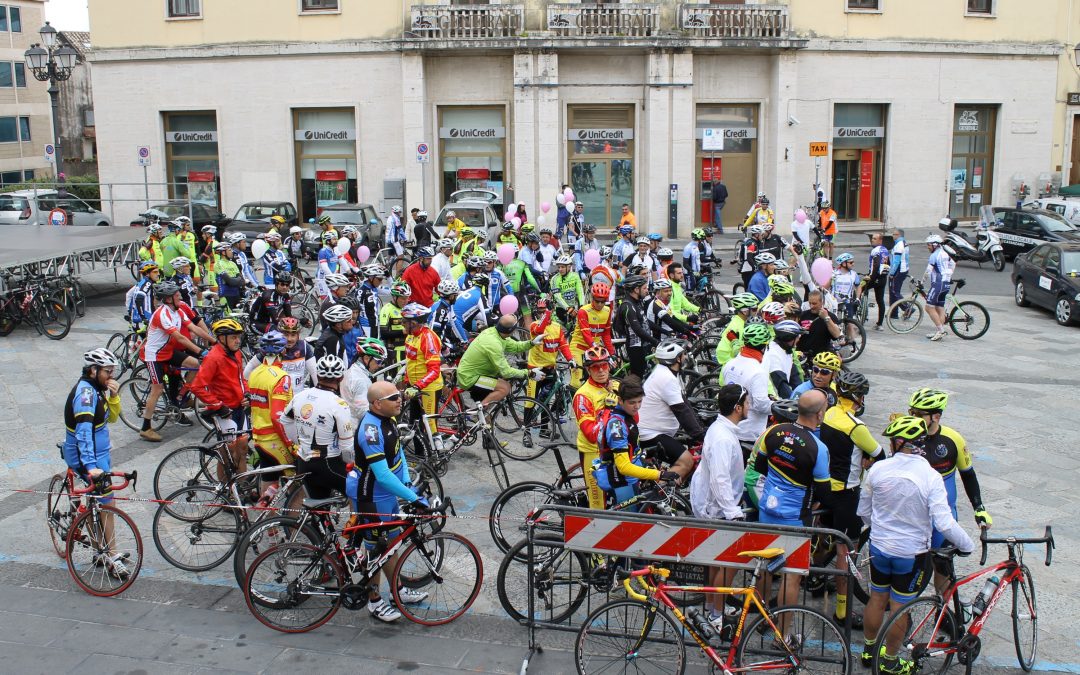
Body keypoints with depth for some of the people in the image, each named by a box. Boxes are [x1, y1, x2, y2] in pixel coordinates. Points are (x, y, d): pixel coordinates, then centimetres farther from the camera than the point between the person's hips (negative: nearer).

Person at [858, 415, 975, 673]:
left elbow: (863, 510, 1)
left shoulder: (877, 469, -12)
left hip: (879, 547, 2)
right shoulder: (930, 477, -21)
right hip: (911, 553, -2)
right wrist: (968, 545, -8)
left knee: (876, 600, 20)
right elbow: (944, 523, -24)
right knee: (899, 609, 13)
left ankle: (869, 651, 36)